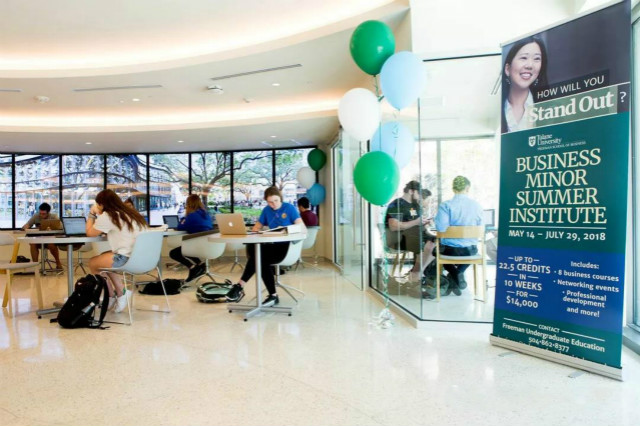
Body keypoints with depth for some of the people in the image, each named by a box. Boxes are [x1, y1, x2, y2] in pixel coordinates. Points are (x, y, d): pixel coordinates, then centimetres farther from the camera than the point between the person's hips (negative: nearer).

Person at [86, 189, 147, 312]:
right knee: (104, 257, 29)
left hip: (127, 259, -8)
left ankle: (111, 296, 28)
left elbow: (90, 233, 5)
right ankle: (120, 292, 22)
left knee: (93, 263, 17)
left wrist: (92, 214, 14)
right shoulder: (130, 212, 16)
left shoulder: (107, 216, -6)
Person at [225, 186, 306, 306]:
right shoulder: (266, 210, 16)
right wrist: (255, 230, -4)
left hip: (287, 246, -5)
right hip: (273, 245, 5)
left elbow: (301, 226, -7)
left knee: (258, 255, -27)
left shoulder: (289, 208, 1)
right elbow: (257, 226, 20)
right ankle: (273, 296, -25)